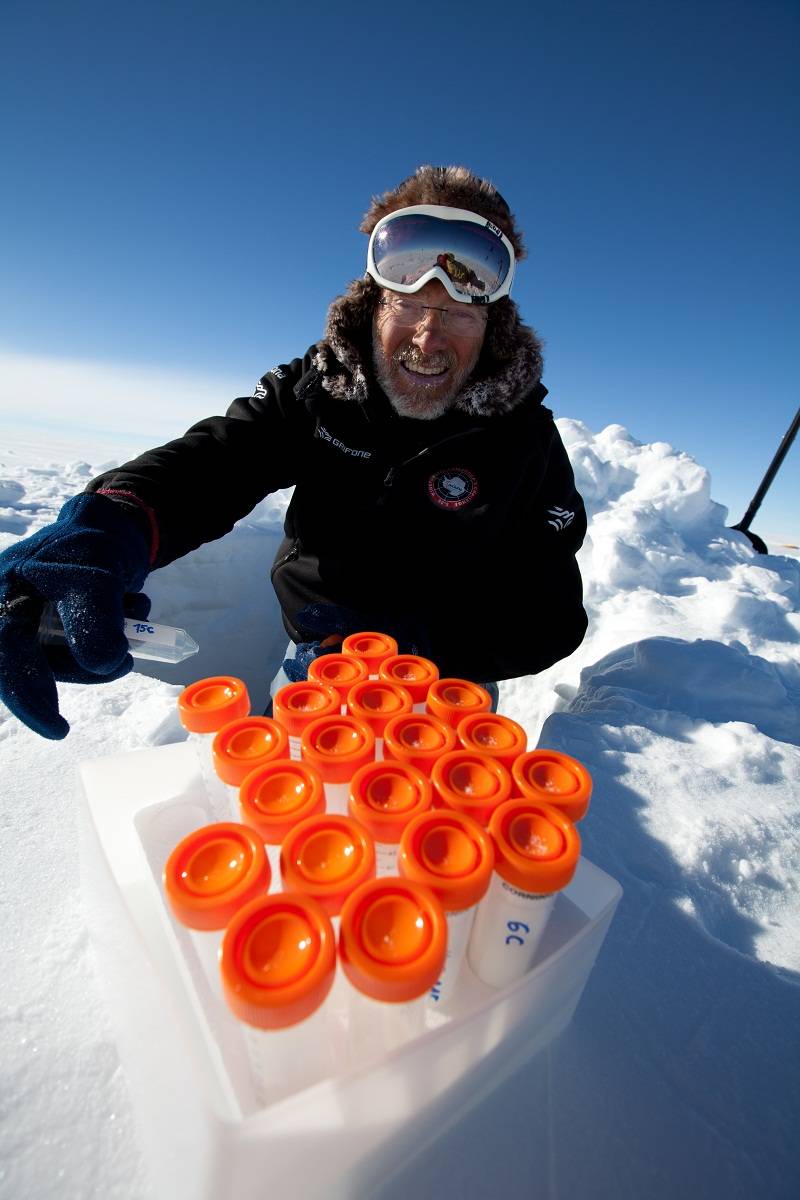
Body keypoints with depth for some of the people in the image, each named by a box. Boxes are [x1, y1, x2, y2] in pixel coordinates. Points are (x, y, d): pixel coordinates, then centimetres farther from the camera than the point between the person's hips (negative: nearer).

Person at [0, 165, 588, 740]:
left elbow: (549, 616, -13)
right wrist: (114, 523, -42)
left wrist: (411, 647, -29)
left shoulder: (525, 435, -11)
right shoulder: (315, 387, -5)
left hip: (443, 688, -1)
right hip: (307, 652, 2)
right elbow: (215, 457, -19)